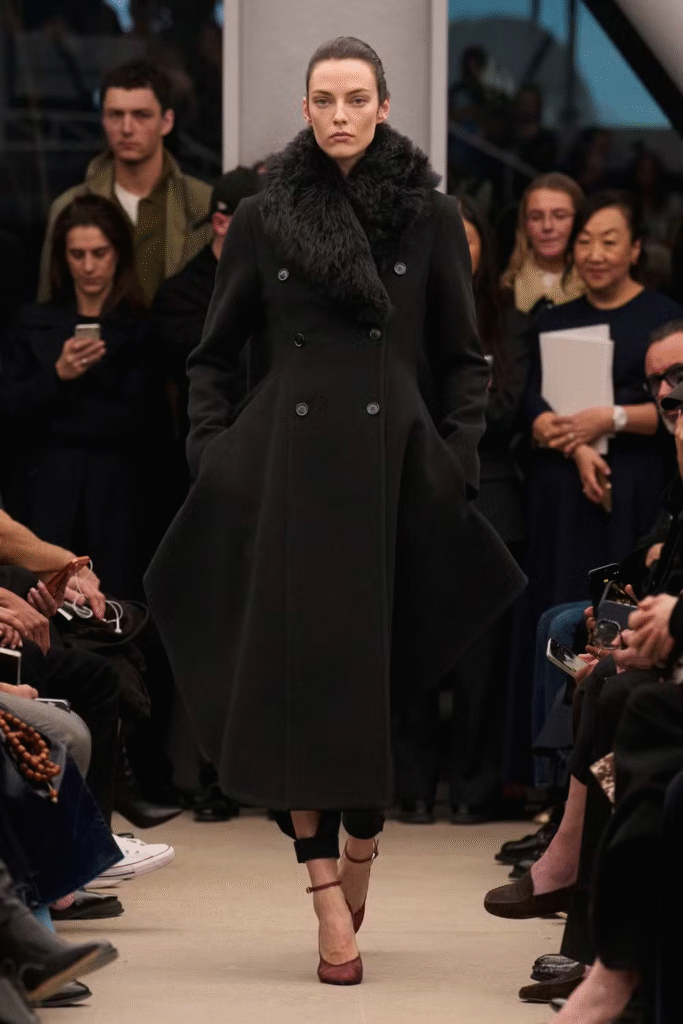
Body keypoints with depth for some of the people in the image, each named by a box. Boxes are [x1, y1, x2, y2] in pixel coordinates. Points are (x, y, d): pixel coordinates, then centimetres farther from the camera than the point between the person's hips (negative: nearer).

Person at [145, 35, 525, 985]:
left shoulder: (431, 217, 4)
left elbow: (463, 360, 8)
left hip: (392, 465, 0)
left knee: (375, 667, 2)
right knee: (295, 666, -6)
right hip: (288, 468, 0)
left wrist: (457, 464, -2)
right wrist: (215, 459, 0)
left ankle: (361, 843, 24)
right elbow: (213, 356, 11)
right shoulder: (263, 219, 5)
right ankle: (329, 897, -4)